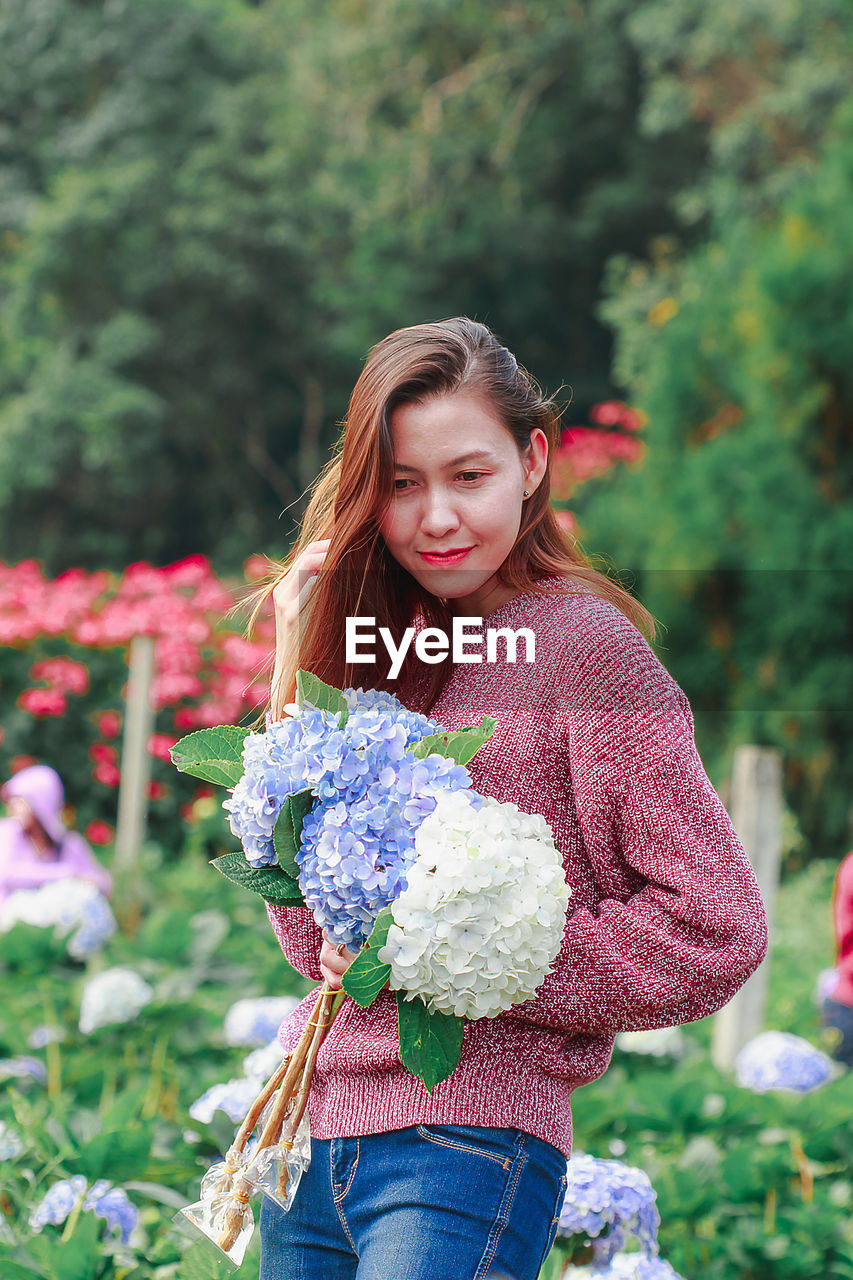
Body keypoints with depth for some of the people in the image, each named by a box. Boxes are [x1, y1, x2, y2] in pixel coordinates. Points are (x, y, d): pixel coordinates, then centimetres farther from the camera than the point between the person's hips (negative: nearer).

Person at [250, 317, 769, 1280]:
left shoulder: (581, 640, -7)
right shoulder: (385, 644, 11)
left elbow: (717, 928, -11)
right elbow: (313, 936, 5)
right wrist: (295, 671, 1)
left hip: (469, 1143, -6)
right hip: (307, 1129, 6)